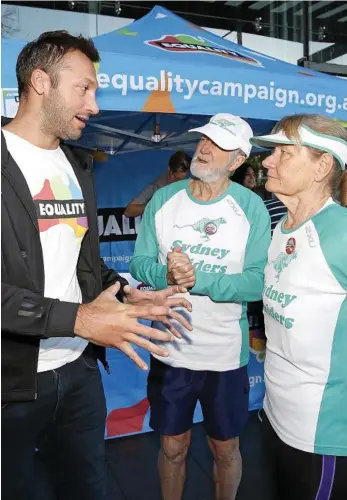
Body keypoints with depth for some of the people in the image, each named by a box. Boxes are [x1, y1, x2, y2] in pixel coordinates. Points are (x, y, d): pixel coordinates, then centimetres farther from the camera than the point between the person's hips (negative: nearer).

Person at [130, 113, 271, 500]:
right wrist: (165, 275, -25)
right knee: (172, 447, 21)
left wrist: (198, 280, -28)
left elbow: (258, 281, -16)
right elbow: (139, 263, -3)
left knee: (225, 449, 20)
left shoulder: (252, 207, -11)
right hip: (170, 350, 2)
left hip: (226, 355, -1)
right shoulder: (163, 199, -4)